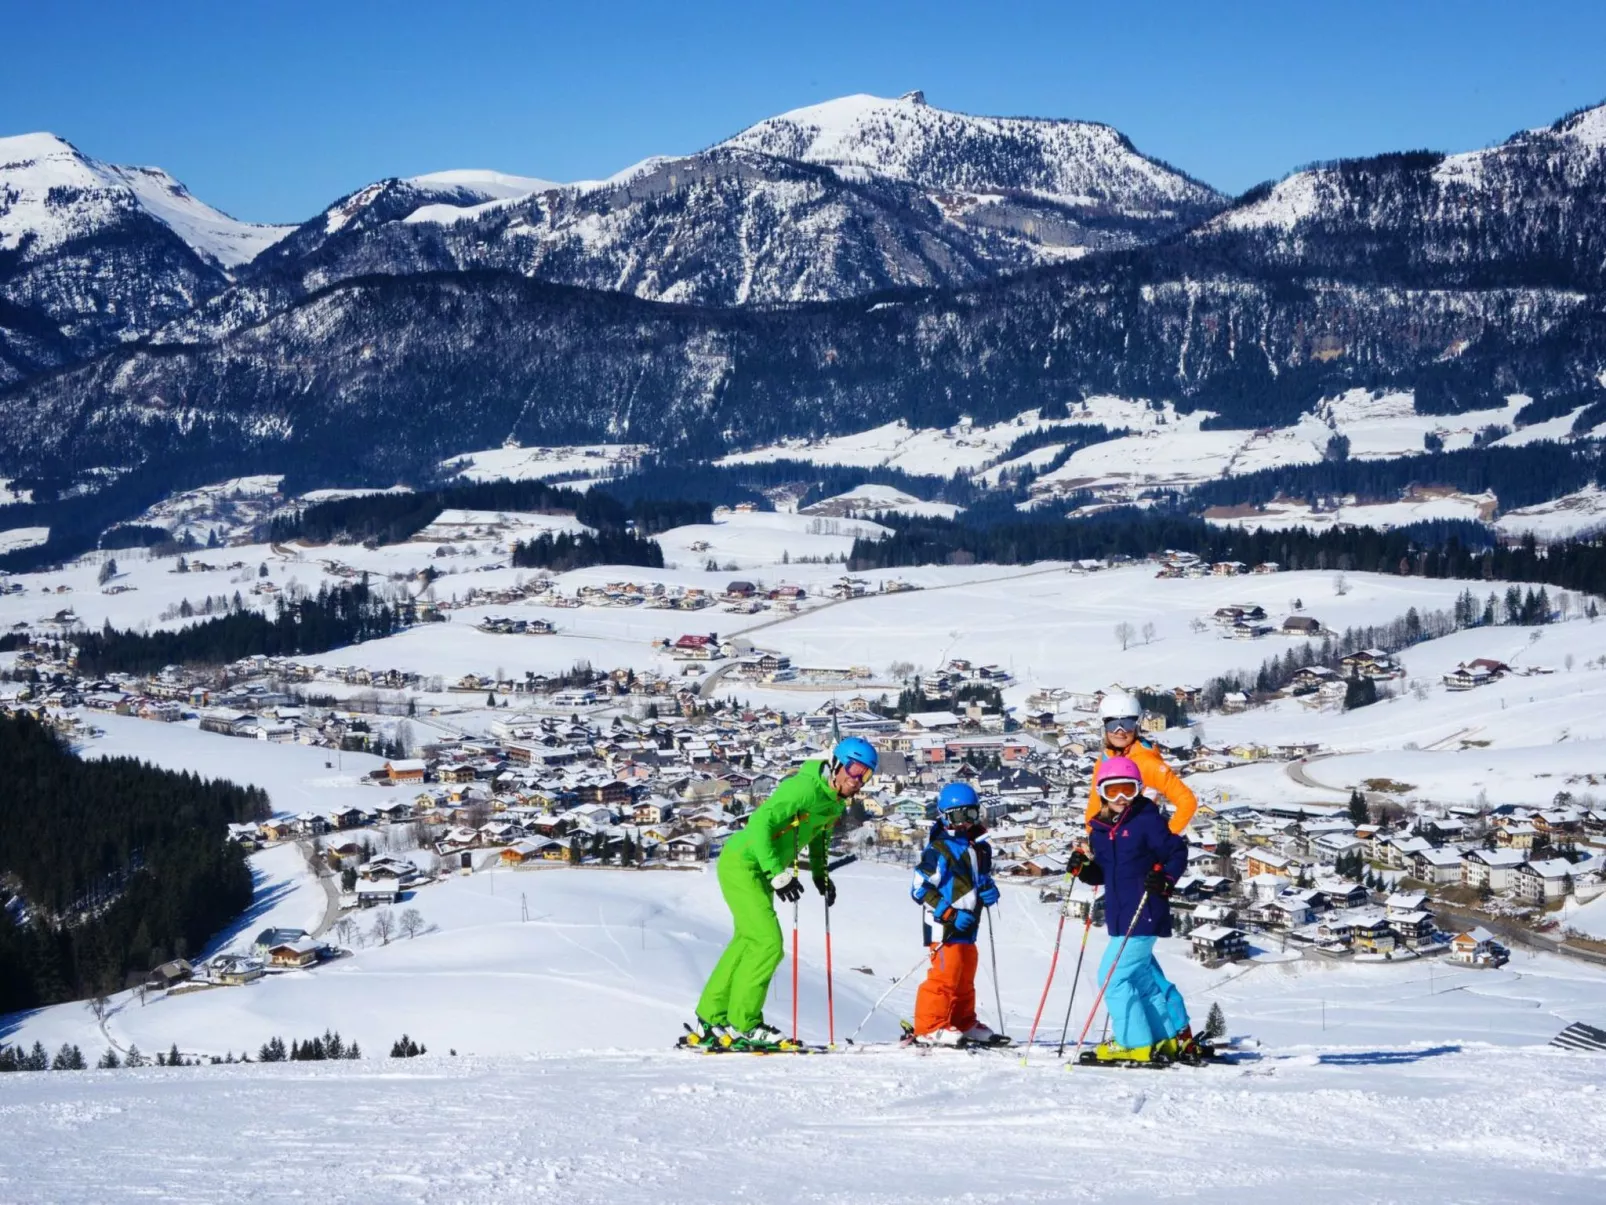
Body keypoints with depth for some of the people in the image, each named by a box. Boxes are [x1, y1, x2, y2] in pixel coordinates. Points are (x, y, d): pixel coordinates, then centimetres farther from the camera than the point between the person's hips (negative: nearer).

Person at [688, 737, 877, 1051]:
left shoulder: (835, 802, 7)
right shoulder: (805, 788, -23)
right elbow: (760, 822, -30)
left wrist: (819, 873, 13)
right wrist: (778, 873, -31)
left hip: (758, 870, 10)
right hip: (742, 863, -10)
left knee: (747, 942, 14)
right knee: (769, 942, -14)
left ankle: (711, 1020, 23)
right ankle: (742, 1024, -8)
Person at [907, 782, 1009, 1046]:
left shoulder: (981, 849, 14)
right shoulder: (939, 851, -11)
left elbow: (984, 880, 28)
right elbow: (920, 888, -14)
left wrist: (990, 891, 2)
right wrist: (950, 914, -20)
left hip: (967, 926, 8)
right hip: (945, 926, -8)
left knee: (965, 977, 16)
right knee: (944, 975, -11)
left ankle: (964, 1023, 28)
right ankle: (929, 1026, -7)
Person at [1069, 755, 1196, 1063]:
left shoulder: (1147, 821, -10)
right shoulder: (1100, 829, 11)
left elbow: (1178, 853, -6)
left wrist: (1165, 879, -21)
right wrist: (1083, 868, -3)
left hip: (1144, 914, -9)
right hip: (1120, 917, 9)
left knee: (1113, 976, -12)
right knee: (1145, 976, 18)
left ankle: (1135, 1044, -6)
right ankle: (1175, 1036, 30)